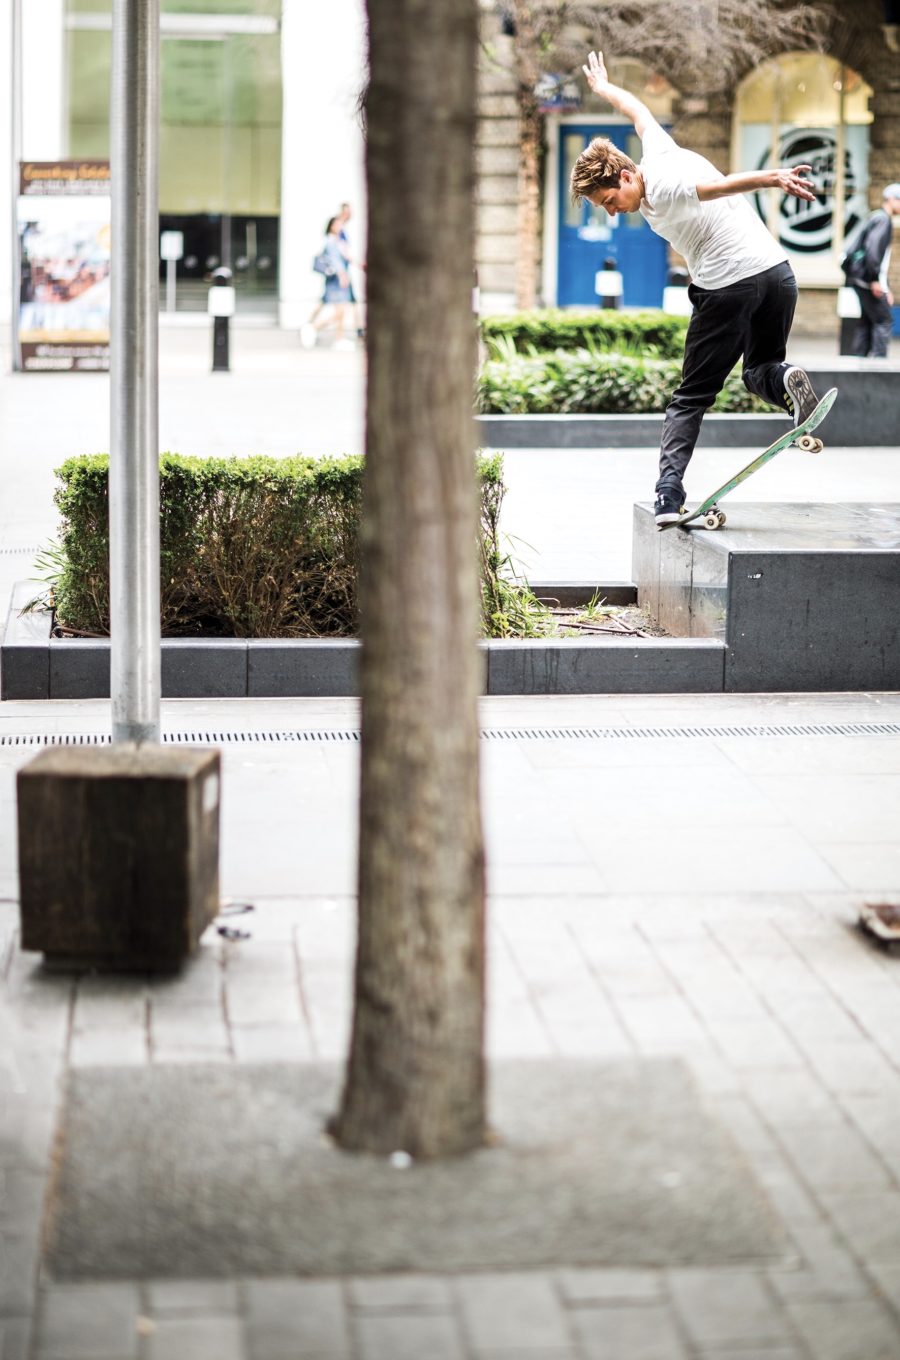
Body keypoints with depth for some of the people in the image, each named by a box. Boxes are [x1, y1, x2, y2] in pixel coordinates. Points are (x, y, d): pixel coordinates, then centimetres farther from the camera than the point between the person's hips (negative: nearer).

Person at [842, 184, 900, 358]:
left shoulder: (877, 218, 23)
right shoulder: (883, 219, -9)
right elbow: (873, 248, -23)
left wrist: (886, 289, 25)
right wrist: (875, 280, -24)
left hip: (860, 278, 10)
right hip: (867, 278, -10)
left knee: (867, 321, 12)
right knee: (884, 320, -9)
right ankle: (878, 359, -13)